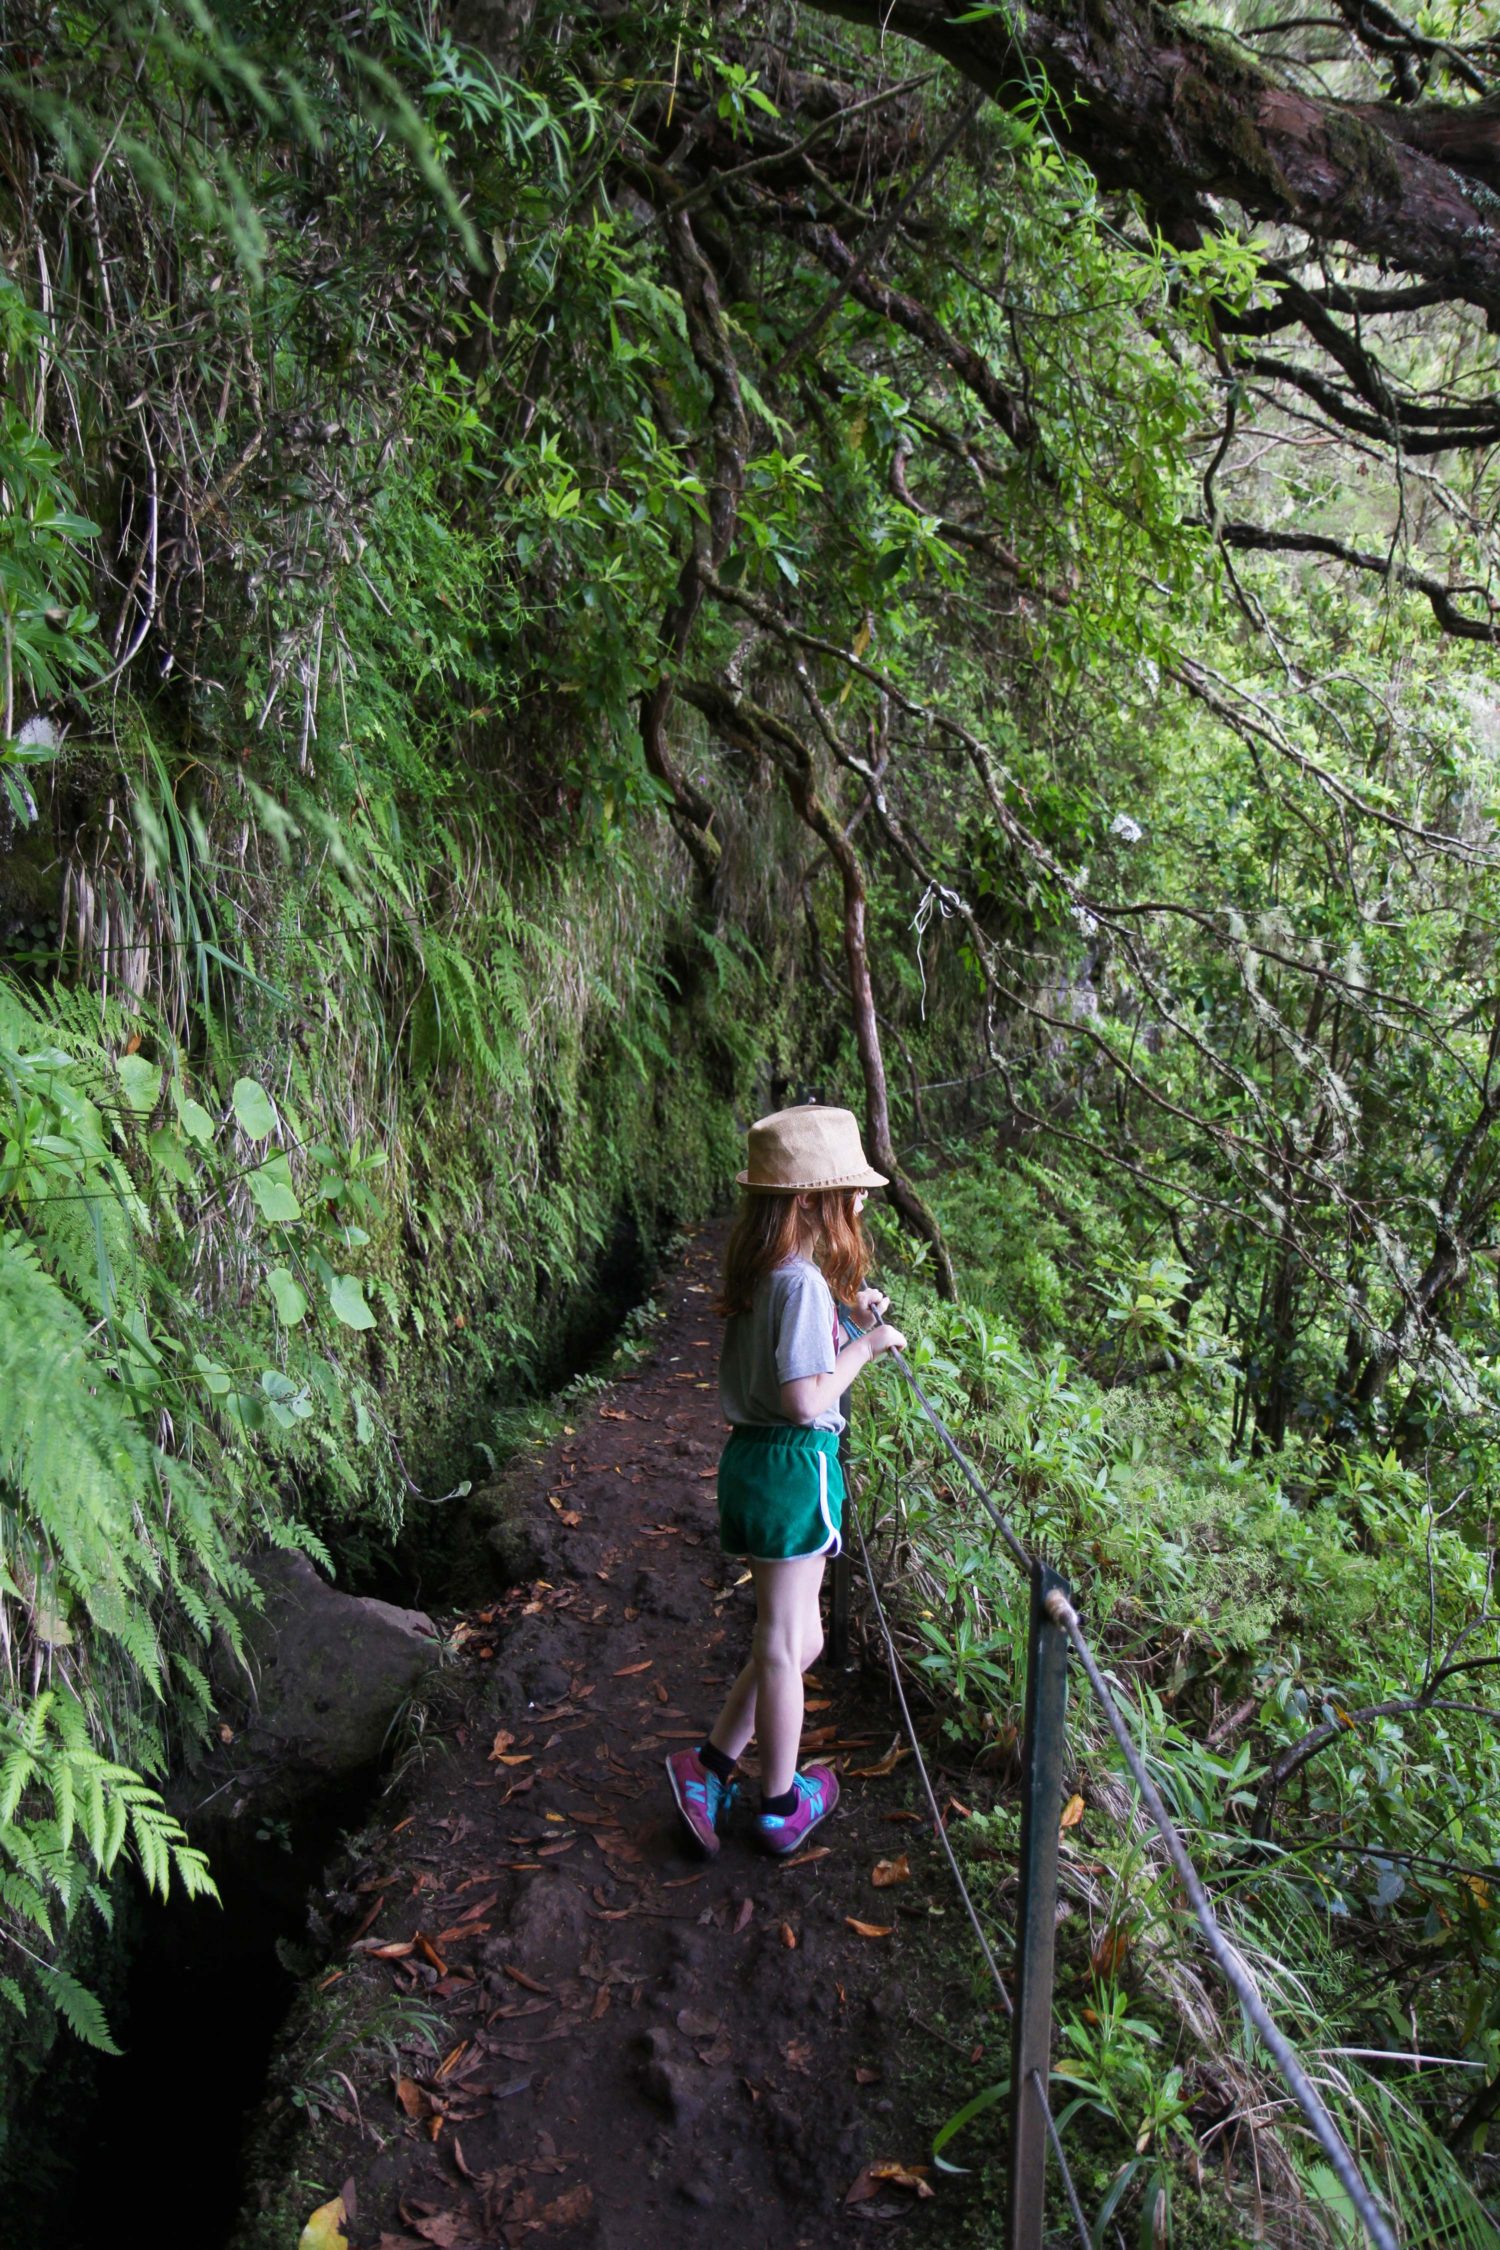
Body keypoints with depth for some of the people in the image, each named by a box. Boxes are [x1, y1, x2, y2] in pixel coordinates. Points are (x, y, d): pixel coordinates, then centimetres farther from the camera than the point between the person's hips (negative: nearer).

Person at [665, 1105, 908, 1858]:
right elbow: (805, 1399, -23)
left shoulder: (762, 1274, 7)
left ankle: (710, 1767, 21)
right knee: (783, 1646, 7)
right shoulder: (803, 1282, -20)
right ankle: (781, 1805, 22)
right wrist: (866, 1344, -11)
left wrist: (848, 1316, 11)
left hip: (753, 1459, 9)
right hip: (794, 1467, -9)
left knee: (796, 1639, 19)